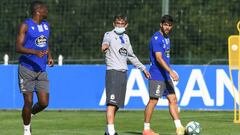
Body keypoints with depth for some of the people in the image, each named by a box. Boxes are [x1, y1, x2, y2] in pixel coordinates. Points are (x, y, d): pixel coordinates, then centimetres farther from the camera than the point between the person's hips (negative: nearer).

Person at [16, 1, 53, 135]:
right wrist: (35, 52, -28)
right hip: (27, 68, -6)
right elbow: (18, 47, -13)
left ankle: (30, 114, 27)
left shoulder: (46, 25, 13)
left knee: (44, 103, -3)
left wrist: (49, 56, 7)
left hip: (41, 70, 6)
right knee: (28, 102, -4)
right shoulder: (26, 26, -7)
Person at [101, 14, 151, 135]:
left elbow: (131, 56, 30)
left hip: (123, 72, 7)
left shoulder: (125, 37, 18)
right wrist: (104, 47, -48)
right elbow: (105, 45, -25)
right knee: (112, 102, -17)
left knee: (117, 104, 10)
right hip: (113, 71, -7)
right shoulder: (109, 35, -2)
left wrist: (142, 68, 32)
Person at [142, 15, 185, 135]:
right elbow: (159, 58, -23)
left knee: (173, 99, 4)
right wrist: (171, 72, -29)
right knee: (153, 101, -5)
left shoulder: (166, 38, 15)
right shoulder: (156, 38, -14)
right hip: (157, 75, -9)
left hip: (166, 76, 9)